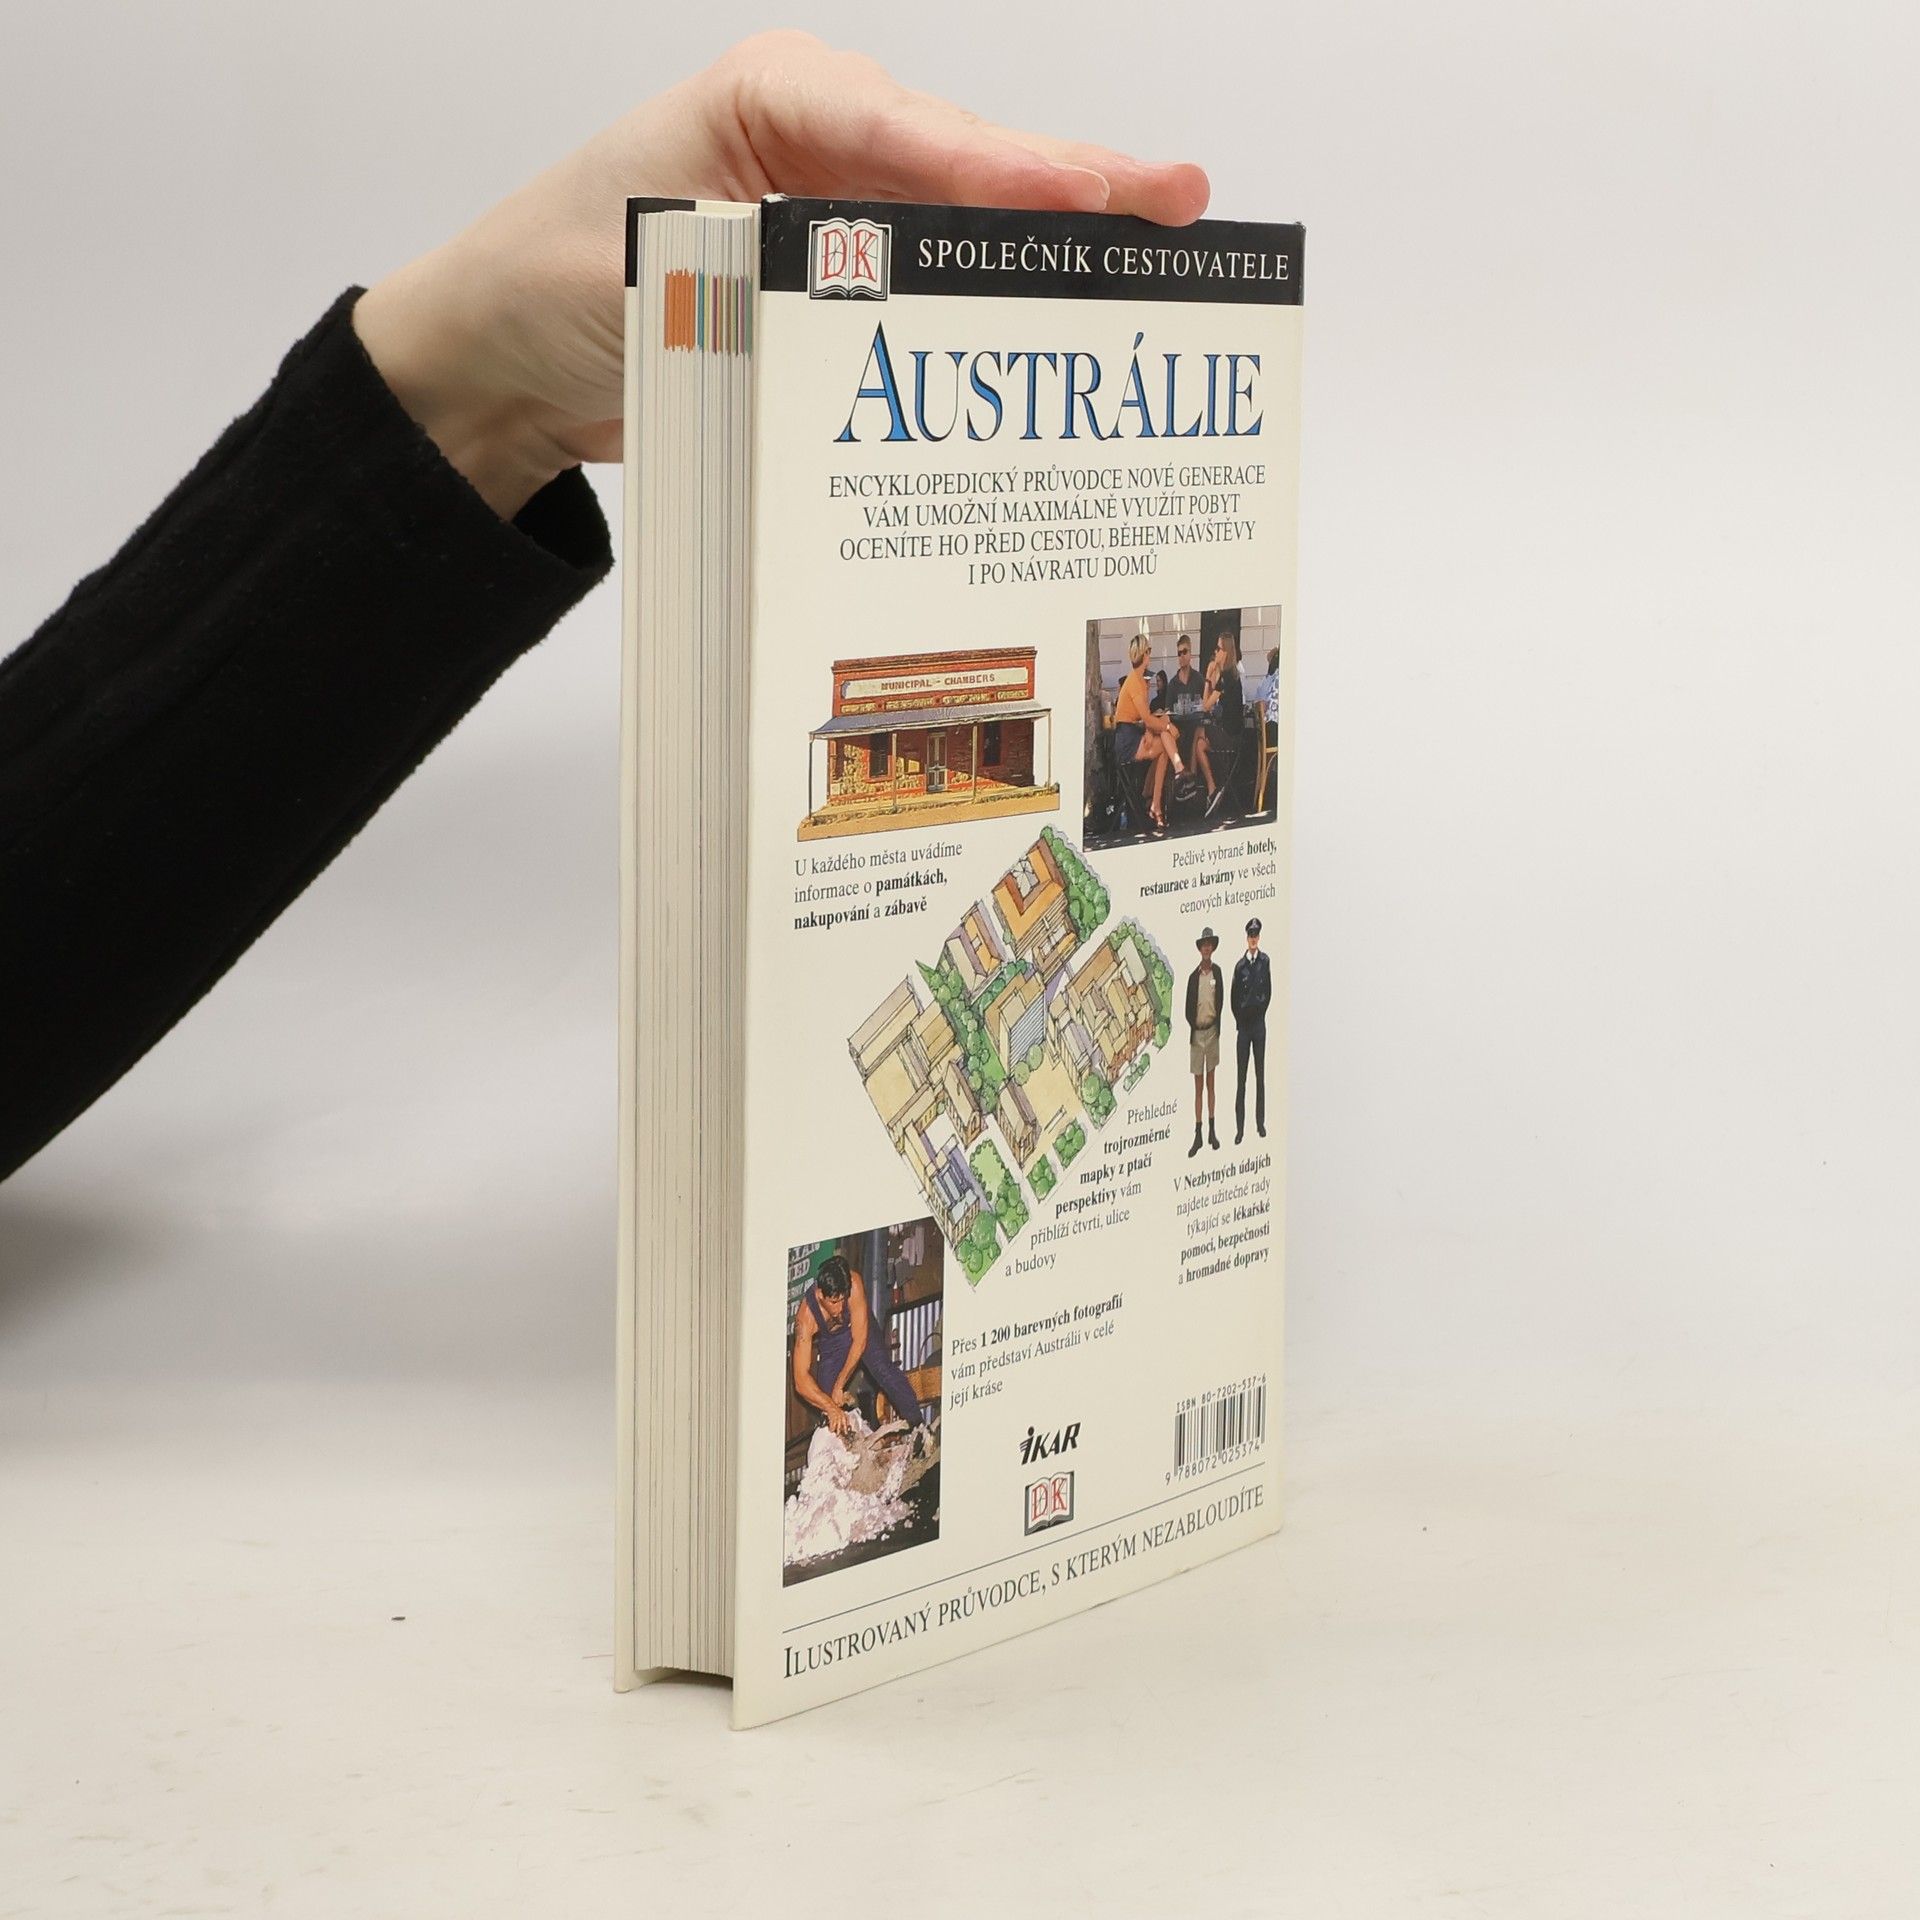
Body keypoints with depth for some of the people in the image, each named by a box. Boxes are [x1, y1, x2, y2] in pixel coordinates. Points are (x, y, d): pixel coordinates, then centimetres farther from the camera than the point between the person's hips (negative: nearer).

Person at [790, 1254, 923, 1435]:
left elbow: (860, 1340, -30)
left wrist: (839, 1386, -31)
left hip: (861, 1328, 0)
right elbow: (801, 1380, -42)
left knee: (883, 1370, -19)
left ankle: (918, 1425, -19)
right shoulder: (806, 1316, -39)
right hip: (830, 1342, 0)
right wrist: (831, 1408, -56)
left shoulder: (853, 1284, -38)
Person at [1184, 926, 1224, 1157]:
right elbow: (1188, 1009, 3)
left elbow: (1220, 1002, 3)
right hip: (1196, 1033, 0)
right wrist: (1195, 1026, -7)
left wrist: (1216, 1025, -3)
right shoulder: (1193, 976, -1)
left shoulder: (1217, 972, 1)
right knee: (1198, 1086, 4)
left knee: (1210, 1083, 9)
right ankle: (1198, 1135, 6)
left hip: (1212, 1031, 0)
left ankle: (1212, 1131, 14)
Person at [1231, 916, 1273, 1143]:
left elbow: (1268, 992, 5)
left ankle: (1260, 1122, 15)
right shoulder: (1240, 965, -4)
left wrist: (1261, 1013, 1)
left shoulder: (1264, 961, 2)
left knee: (1260, 1074, 8)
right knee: (1241, 1077, 0)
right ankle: (1239, 1128, 1)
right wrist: (1240, 1021, -1)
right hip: (1243, 1024, -2)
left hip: (1259, 1023, 2)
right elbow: (1234, 999, 0)